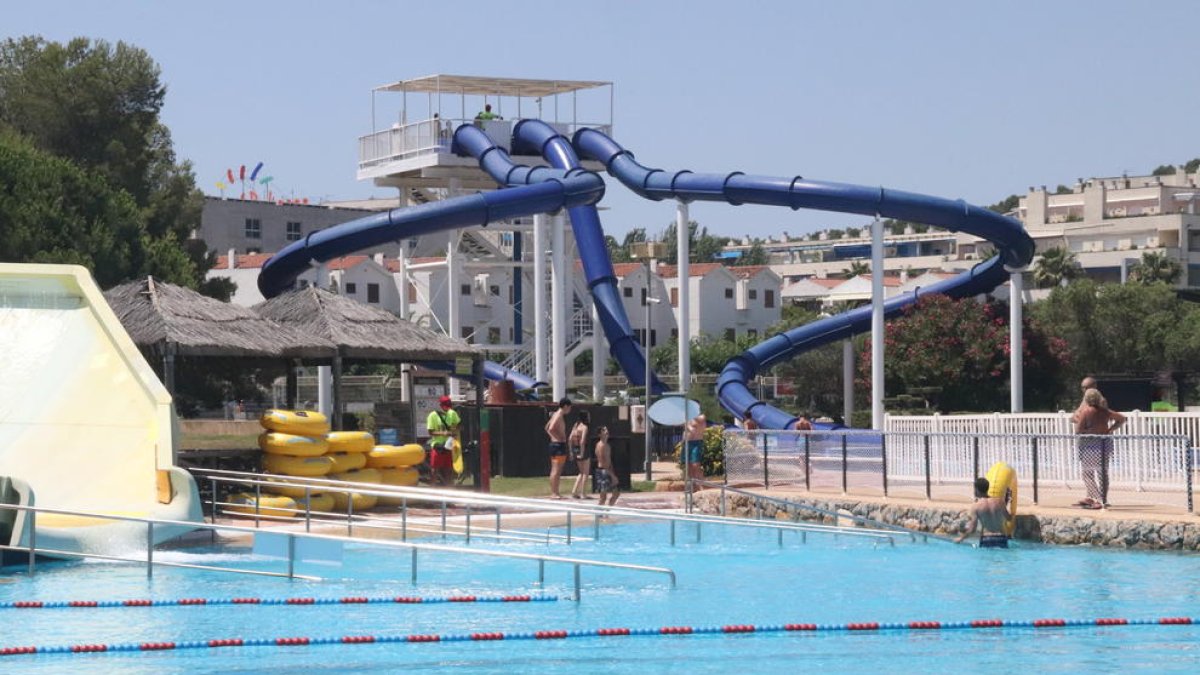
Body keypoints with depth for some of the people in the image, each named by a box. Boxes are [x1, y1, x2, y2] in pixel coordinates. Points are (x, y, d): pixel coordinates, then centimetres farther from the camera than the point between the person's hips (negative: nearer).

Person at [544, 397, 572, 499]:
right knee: (556, 470, -9)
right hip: (559, 445, -10)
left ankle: (555, 492, 17)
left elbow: (547, 428, 24)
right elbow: (551, 428, -28)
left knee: (556, 470, 13)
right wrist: (559, 437, -18)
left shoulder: (556, 414, 15)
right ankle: (554, 493, -10)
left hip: (555, 444, 10)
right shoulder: (559, 416, -15)